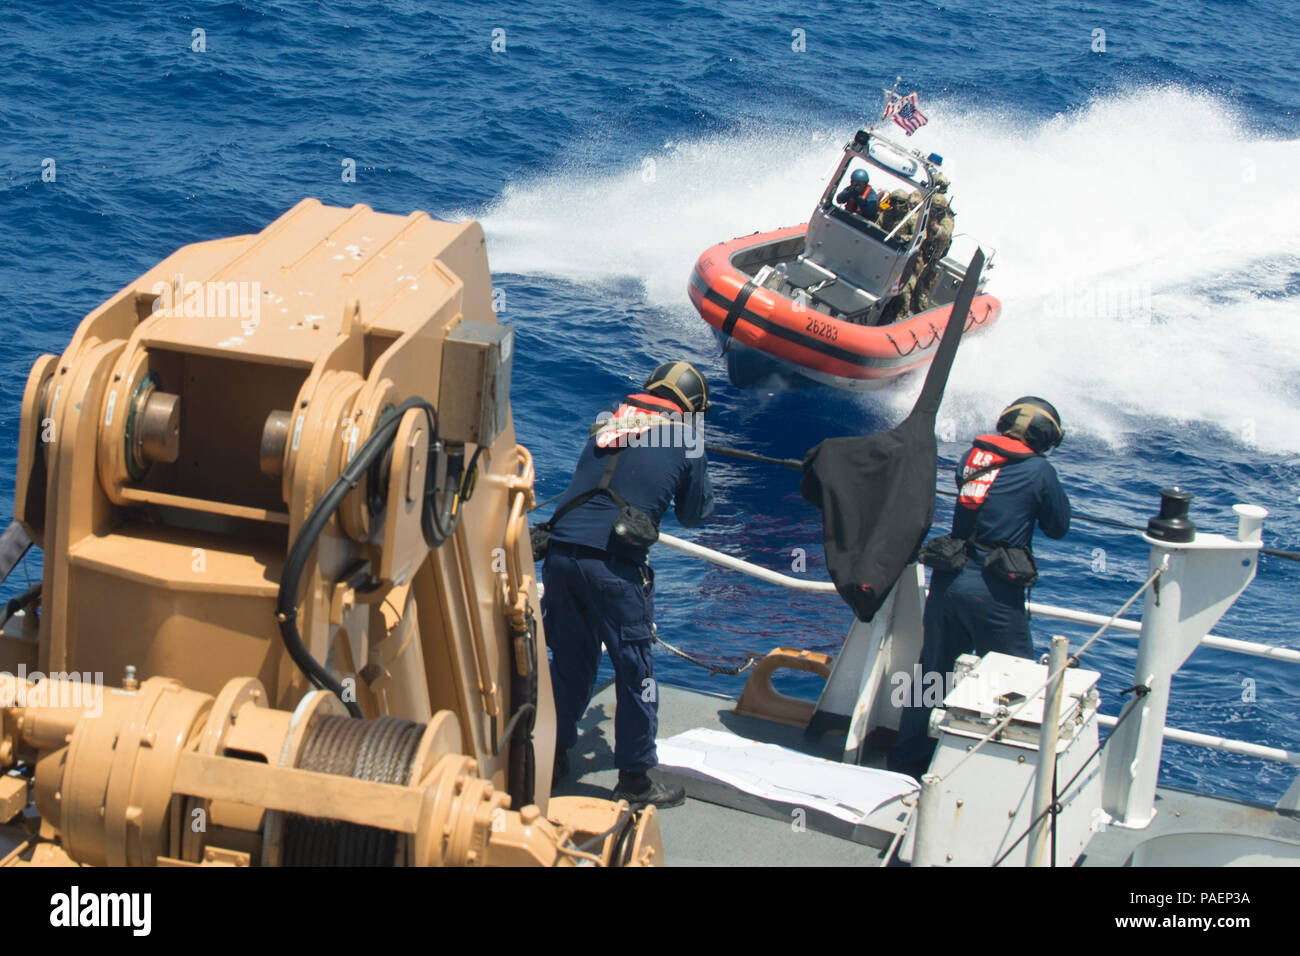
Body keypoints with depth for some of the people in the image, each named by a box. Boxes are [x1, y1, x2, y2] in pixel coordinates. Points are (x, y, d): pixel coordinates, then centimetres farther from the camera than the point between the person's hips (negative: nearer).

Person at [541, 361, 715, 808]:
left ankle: (555, 753, 31)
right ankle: (636, 778, 12)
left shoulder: (608, 423, 17)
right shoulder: (685, 438, 6)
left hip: (561, 549, 5)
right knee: (635, 667, 6)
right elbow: (695, 514, 16)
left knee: (569, 659, 20)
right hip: (614, 563, -5)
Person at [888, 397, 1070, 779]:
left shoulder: (973, 455, 10)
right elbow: (1058, 528, 8)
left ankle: (909, 756, 28)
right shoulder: (1039, 470, -3)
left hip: (947, 581, 6)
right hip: (993, 590, -6)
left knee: (932, 671, 18)